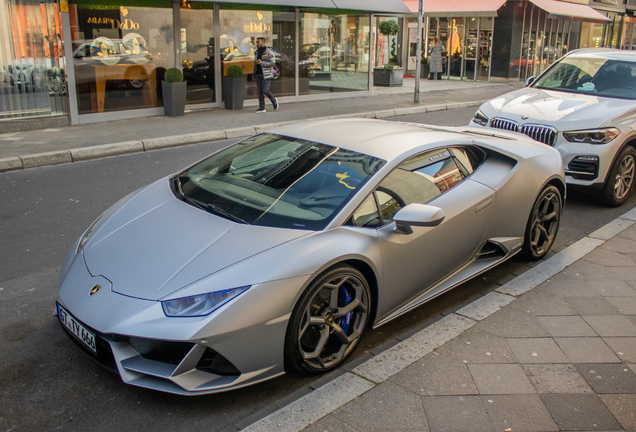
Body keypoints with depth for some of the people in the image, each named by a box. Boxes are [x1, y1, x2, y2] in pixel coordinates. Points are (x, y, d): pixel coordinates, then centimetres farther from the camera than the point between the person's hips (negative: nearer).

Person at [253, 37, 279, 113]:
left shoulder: (269, 52, -8)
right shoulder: (257, 52, 13)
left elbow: (272, 63, -14)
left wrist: (262, 63, -24)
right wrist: (255, 76, 17)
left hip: (266, 74, -6)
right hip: (258, 74, 6)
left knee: (265, 90, -12)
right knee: (260, 91, 1)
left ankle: (274, 101, 14)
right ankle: (262, 108, 3)